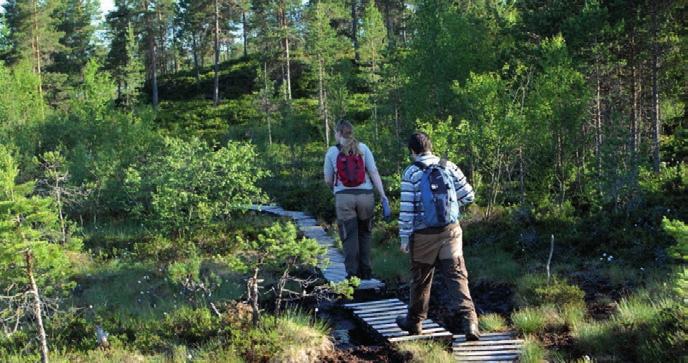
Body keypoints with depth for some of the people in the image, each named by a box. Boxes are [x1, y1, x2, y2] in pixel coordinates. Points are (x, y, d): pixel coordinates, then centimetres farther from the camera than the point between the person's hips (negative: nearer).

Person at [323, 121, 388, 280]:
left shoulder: (332, 152, 3)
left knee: (349, 237, 5)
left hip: (343, 197, -1)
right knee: (364, 234, 16)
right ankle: (365, 272, 19)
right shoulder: (362, 148, 4)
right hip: (365, 195, 2)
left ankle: (352, 274, 4)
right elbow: (374, 173, -2)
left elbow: (328, 180, 7)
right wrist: (382, 194, -1)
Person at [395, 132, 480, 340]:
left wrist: (404, 237, -3)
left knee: (421, 279, 14)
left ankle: (414, 321, 29)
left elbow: (407, 209, -9)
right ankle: (469, 320, -16)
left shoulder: (411, 173, -7)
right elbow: (468, 196, 4)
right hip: (451, 230, 2)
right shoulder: (449, 167, 2)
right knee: (456, 275, -1)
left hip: (424, 235, -2)